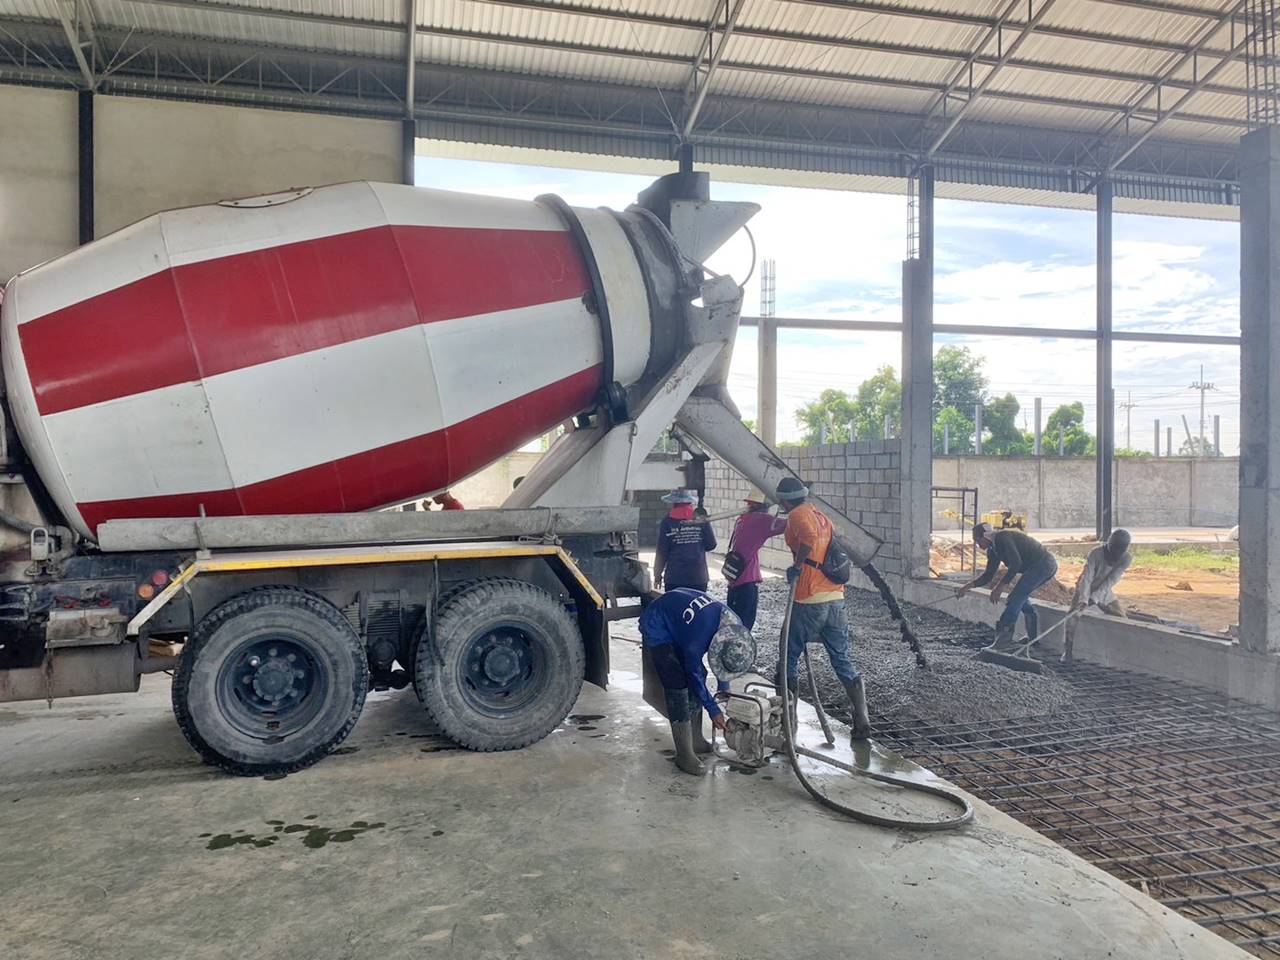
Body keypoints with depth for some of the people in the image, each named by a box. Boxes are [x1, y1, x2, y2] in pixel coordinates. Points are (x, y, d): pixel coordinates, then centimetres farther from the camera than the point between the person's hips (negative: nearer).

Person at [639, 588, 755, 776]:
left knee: (697, 678, 6)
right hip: (657, 629, -8)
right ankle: (684, 755, -8)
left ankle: (696, 740, 18)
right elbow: (694, 675, -20)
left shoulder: (733, 625, -19)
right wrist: (714, 711, -9)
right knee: (678, 685, -15)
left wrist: (724, 689, 11)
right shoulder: (696, 640, -39)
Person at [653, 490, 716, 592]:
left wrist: (657, 575, 8)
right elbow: (711, 545, 4)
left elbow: (662, 552, -3)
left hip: (674, 577, -1)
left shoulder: (667, 522, -5)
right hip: (699, 576, 2)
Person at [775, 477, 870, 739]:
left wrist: (796, 566, -15)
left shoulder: (797, 515, -7)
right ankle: (862, 720, 6)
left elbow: (809, 538, -27)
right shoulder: (820, 515, 18)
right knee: (842, 661, 11)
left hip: (809, 601, -7)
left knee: (789, 658, 8)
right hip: (836, 598, 7)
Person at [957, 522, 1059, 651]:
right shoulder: (993, 550, 15)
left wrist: (1000, 586, -26)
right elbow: (988, 575, 17)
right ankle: (1034, 637, 27)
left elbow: (1016, 563, -26)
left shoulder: (1002, 538, -16)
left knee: (1015, 598, -13)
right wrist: (967, 587, 5)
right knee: (1020, 596, 21)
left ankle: (1004, 641, -13)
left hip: (1042, 564, -11)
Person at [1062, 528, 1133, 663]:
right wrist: (1083, 599, -46)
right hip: (1085, 590, -4)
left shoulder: (1127, 558, -21)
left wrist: (1095, 597, -34)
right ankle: (1067, 651, -13)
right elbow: (1086, 578, -33)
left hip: (1105, 592, 4)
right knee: (1072, 615, -23)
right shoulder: (1095, 554, -29)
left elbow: (1111, 581, -26)